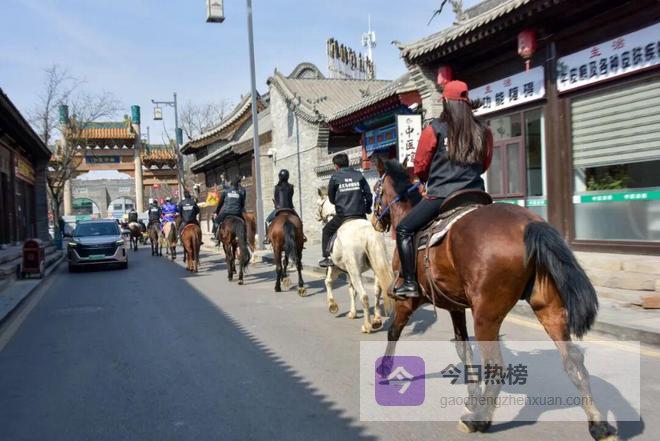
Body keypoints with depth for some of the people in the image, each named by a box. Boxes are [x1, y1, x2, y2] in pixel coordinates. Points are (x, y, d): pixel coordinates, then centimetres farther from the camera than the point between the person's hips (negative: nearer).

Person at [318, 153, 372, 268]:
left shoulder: (335, 177, -1)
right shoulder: (359, 175, 7)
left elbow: (331, 198, 7)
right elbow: (368, 194, 5)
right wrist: (368, 209, 18)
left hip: (342, 215, -2)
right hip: (361, 215, 2)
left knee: (326, 231, 18)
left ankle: (327, 257, 9)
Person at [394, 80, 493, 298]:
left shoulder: (434, 129, -3)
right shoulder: (483, 132, 8)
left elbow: (419, 167, 3)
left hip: (441, 195, -5)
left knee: (404, 229, 6)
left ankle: (410, 283, -4)